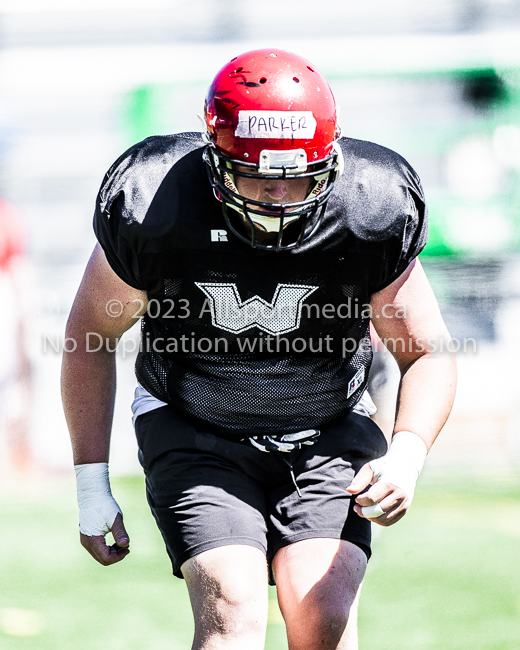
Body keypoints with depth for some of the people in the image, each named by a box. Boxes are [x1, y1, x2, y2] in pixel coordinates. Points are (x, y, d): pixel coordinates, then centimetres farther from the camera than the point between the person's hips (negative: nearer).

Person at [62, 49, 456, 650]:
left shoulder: (370, 216, -19)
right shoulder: (152, 212, -21)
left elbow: (428, 354, -6)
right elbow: (92, 337, -3)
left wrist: (407, 454, -25)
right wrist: (91, 485, -2)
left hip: (327, 435, 1)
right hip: (194, 433, -1)